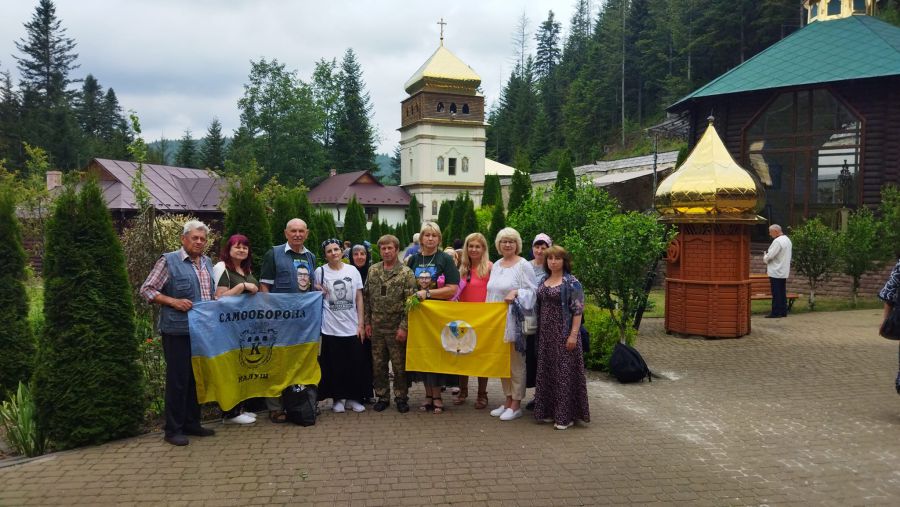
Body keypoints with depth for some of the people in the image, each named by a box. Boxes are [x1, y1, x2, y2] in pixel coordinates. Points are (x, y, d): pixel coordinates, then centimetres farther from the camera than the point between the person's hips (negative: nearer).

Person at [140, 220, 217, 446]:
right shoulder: (169, 261, -6)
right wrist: (174, 302, -17)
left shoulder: (207, 262, 13)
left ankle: (192, 423, 26)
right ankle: (173, 429, 10)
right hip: (178, 330, -6)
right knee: (178, 378, -1)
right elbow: (146, 290, -7)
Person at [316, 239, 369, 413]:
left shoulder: (352, 270, 4)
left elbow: (359, 299, 5)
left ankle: (354, 397, 17)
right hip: (330, 328, -1)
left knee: (356, 364, 3)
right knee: (335, 365, 3)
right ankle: (338, 398, 18)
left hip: (353, 327, 1)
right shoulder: (320, 272, 1)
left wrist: (361, 324, 1)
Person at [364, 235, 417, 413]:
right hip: (376, 327, 4)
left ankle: (401, 397, 18)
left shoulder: (406, 272, -7)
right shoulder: (373, 270, 6)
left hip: (396, 328, -4)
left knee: (400, 365, 4)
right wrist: (367, 322, 5)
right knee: (378, 364, 11)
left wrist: (404, 327, -15)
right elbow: (366, 297, 10)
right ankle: (382, 396, 24)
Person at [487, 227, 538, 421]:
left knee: (515, 363, -1)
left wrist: (516, 293, -23)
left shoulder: (523, 265, -6)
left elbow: (533, 291, -8)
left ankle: (516, 405, 8)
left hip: (514, 320, -7)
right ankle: (508, 400, 23)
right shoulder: (496, 265, 14)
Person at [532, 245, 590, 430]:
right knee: (547, 371, 10)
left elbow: (578, 311, -12)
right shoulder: (543, 281, 11)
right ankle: (549, 411, 20)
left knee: (564, 372, -2)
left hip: (563, 334, -6)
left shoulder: (572, 282, -8)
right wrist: (538, 332, 12)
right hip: (546, 334, 7)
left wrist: (573, 335, -18)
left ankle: (566, 415, 6)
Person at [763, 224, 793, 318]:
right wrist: (767, 256, 15)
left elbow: (770, 255, -20)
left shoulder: (777, 241, -18)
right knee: (782, 292, 12)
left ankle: (776, 312, -3)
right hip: (784, 271, 9)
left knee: (776, 293, -5)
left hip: (776, 272, -9)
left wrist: (765, 257, 1)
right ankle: (783, 311, 16)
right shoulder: (787, 240, 14)